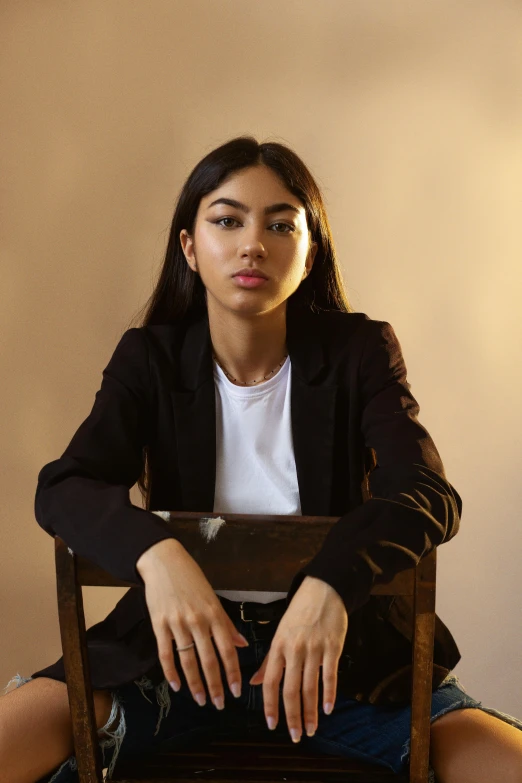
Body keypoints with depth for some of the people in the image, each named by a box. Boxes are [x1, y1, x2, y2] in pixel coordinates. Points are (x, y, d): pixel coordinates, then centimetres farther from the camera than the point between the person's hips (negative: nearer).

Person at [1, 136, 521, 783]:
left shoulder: (359, 352, -4)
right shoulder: (149, 359, -1)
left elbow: (429, 495, -16)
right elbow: (61, 487, -12)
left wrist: (332, 584, -36)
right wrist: (156, 552, -34)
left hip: (341, 655, 0)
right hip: (185, 651, 1)